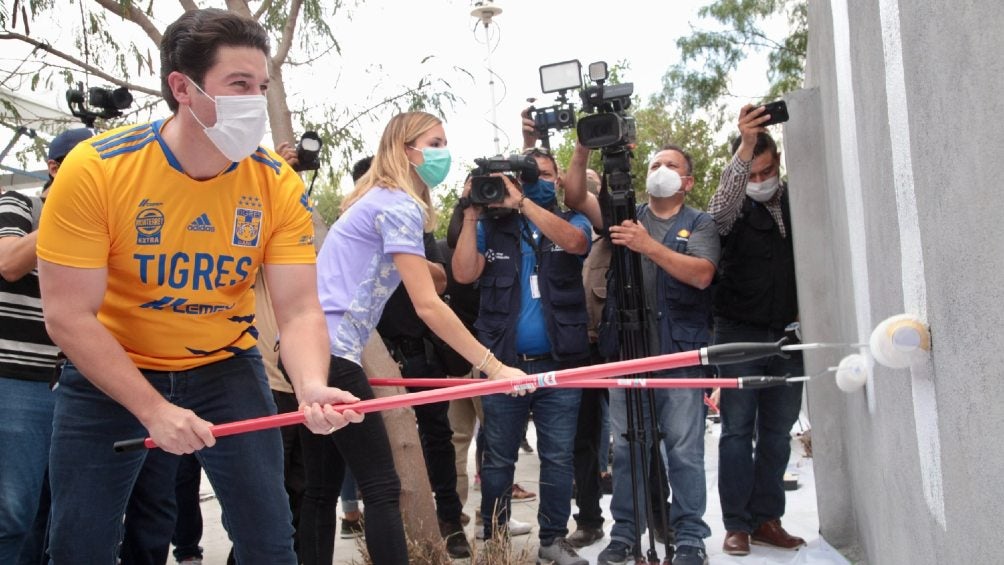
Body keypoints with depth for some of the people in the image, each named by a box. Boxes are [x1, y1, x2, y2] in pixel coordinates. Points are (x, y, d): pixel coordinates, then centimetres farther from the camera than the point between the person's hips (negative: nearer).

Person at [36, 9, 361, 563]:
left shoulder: (278, 184, -15)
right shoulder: (94, 169, -22)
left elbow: (299, 310, -18)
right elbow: (68, 316, -20)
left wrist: (311, 386, -38)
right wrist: (154, 409, -26)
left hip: (225, 370, 2)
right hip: (106, 373, -1)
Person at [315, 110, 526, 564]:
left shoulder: (378, 199, 19)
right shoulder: (399, 205, -11)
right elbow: (427, 306, -17)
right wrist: (493, 366, -16)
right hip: (329, 351, -10)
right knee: (381, 486, -6)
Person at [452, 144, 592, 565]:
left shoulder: (572, 220, 9)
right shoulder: (492, 227, 9)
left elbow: (574, 242, -16)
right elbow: (464, 273, -5)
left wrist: (523, 202, -18)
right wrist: (471, 213, -9)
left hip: (559, 364, 0)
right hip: (503, 363, 0)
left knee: (558, 458, 5)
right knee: (498, 459, 7)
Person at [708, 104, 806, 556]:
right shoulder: (735, 210, -2)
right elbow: (721, 207, -25)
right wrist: (744, 147, -34)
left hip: (789, 333, 4)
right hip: (740, 332, -3)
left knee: (778, 432, 8)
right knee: (738, 430, -1)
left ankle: (767, 518, 16)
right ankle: (737, 524, 4)